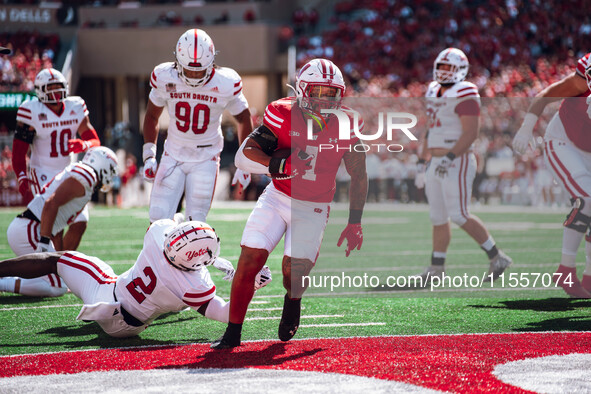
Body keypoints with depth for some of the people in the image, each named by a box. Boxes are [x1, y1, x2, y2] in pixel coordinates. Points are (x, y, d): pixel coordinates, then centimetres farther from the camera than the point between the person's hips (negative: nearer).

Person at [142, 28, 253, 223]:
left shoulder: (226, 84, -15)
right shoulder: (164, 78, -11)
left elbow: (244, 119, 3)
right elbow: (152, 116, 8)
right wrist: (149, 155, 2)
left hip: (205, 160, -2)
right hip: (173, 155, 2)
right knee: (158, 219, -9)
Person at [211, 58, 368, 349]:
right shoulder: (284, 115, -12)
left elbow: (358, 176, 3)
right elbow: (244, 155, -16)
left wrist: (355, 223, 1)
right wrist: (274, 165, -34)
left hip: (313, 209, 0)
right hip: (277, 198, 0)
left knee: (293, 273, -15)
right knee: (249, 261, -12)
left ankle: (293, 301, 24)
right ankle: (233, 332, 2)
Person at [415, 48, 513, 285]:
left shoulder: (464, 96, -11)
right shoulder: (435, 94, 16)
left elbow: (471, 133, -19)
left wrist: (450, 157, -27)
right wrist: (421, 163, 21)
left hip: (457, 163, -9)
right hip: (437, 165, 9)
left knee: (459, 215, -12)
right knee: (438, 217, 9)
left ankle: (496, 257, -3)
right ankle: (436, 268, 14)